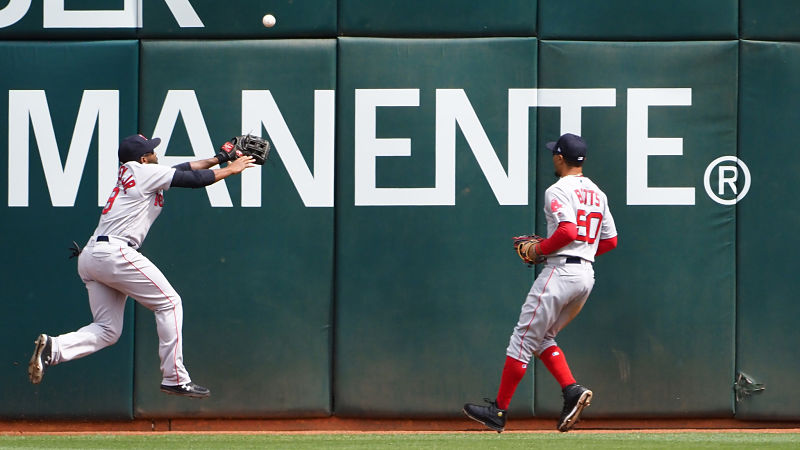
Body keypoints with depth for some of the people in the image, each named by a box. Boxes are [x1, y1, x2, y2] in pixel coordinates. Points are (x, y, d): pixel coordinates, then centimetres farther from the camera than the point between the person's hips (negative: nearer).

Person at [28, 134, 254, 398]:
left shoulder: (128, 175, 25)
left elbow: (183, 170, 32)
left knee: (108, 330, 8)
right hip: (114, 252, -9)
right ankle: (174, 378, -1)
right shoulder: (145, 172, 0)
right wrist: (230, 169, 19)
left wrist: (217, 159, 35)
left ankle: (52, 348, -13)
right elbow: (193, 179, 5)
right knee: (169, 302, 1)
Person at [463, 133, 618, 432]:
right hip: (587, 275, 9)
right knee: (542, 338, 18)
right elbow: (610, 241, 18)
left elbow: (567, 231, -23)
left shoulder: (558, 191, -9)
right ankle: (572, 391, -1)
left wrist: (539, 249, -9)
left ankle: (499, 410, -2)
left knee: (524, 338, -4)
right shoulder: (597, 194, 16)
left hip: (560, 271, -9)